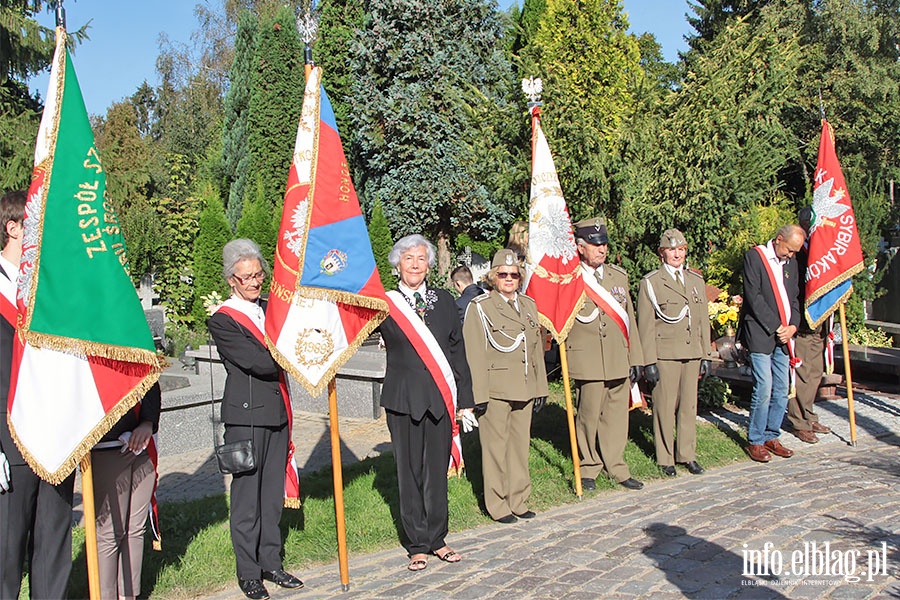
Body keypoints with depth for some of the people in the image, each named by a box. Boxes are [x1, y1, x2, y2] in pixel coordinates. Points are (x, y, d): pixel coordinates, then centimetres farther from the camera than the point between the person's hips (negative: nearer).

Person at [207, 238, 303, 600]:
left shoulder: (270, 309, 14)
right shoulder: (222, 320, -8)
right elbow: (259, 362, -17)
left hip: (277, 411, 7)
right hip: (246, 415, -6)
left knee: (272, 492, 13)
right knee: (247, 494, 1)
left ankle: (270, 563, 25)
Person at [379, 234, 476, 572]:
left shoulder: (444, 301, 8)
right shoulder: (385, 304, 0)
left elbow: (458, 352, 9)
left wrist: (465, 400, 7)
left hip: (441, 399, 2)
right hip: (403, 400, -2)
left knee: (437, 471, 9)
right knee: (410, 472, 6)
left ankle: (437, 539, 25)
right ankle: (417, 545, 19)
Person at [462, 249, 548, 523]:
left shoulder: (529, 305, 14)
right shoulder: (479, 307, -4)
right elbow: (474, 355, -9)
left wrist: (540, 387, 14)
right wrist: (478, 395, -14)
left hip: (524, 388, 6)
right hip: (495, 389, -6)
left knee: (521, 444, 11)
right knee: (496, 446, 1)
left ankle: (518, 501, 23)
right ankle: (498, 505, 12)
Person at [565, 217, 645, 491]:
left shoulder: (619, 276, 13)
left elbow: (629, 319, 14)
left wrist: (635, 359, 13)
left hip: (619, 360, 5)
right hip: (588, 362, -4)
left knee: (617, 415, 8)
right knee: (589, 415, 1)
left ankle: (616, 467, 22)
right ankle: (588, 469, 18)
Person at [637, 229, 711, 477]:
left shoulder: (697, 281, 15)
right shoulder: (650, 282, -1)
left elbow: (703, 321, 17)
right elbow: (645, 326, -4)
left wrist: (706, 356, 12)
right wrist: (649, 362, -9)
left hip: (692, 354, 5)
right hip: (664, 354, -4)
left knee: (689, 405, 8)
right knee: (665, 407, 0)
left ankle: (687, 455, 21)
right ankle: (665, 458, 12)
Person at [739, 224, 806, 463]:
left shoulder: (791, 264, 16)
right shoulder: (754, 256, -4)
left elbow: (794, 299, 19)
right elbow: (753, 296, -11)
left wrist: (792, 325, 1)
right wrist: (775, 327, -12)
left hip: (782, 336, 7)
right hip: (760, 334, -6)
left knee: (782, 390, 7)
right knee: (763, 390, -8)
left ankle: (771, 437, 20)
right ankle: (755, 441, 4)